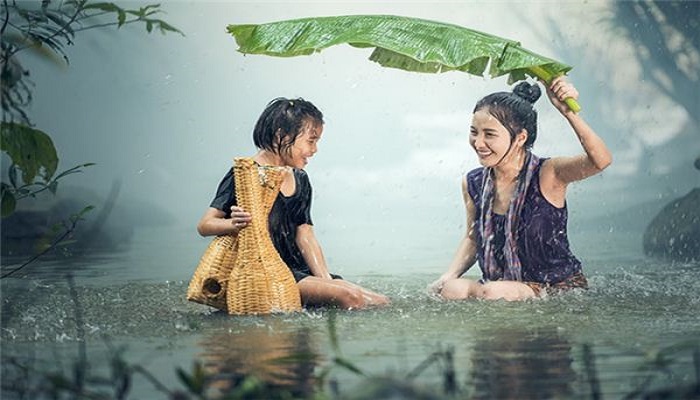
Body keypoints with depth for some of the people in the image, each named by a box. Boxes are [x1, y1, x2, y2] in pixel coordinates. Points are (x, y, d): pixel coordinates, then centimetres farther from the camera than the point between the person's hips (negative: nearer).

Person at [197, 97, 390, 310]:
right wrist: (235, 224, -34)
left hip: (297, 270, 9)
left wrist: (326, 282, -1)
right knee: (348, 298, -28)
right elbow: (205, 225, -10)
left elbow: (305, 236, 13)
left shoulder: (300, 180, 17)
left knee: (381, 301, -7)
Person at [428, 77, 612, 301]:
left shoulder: (547, 175, -16)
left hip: (560, 288, -4)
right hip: (499, 286, 4)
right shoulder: (472, 184, 0)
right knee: (450, 290, -24)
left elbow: (600, 160, -35)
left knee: (492, 292, -31)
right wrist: (448, 277, -1)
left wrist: (568, 111, -46)